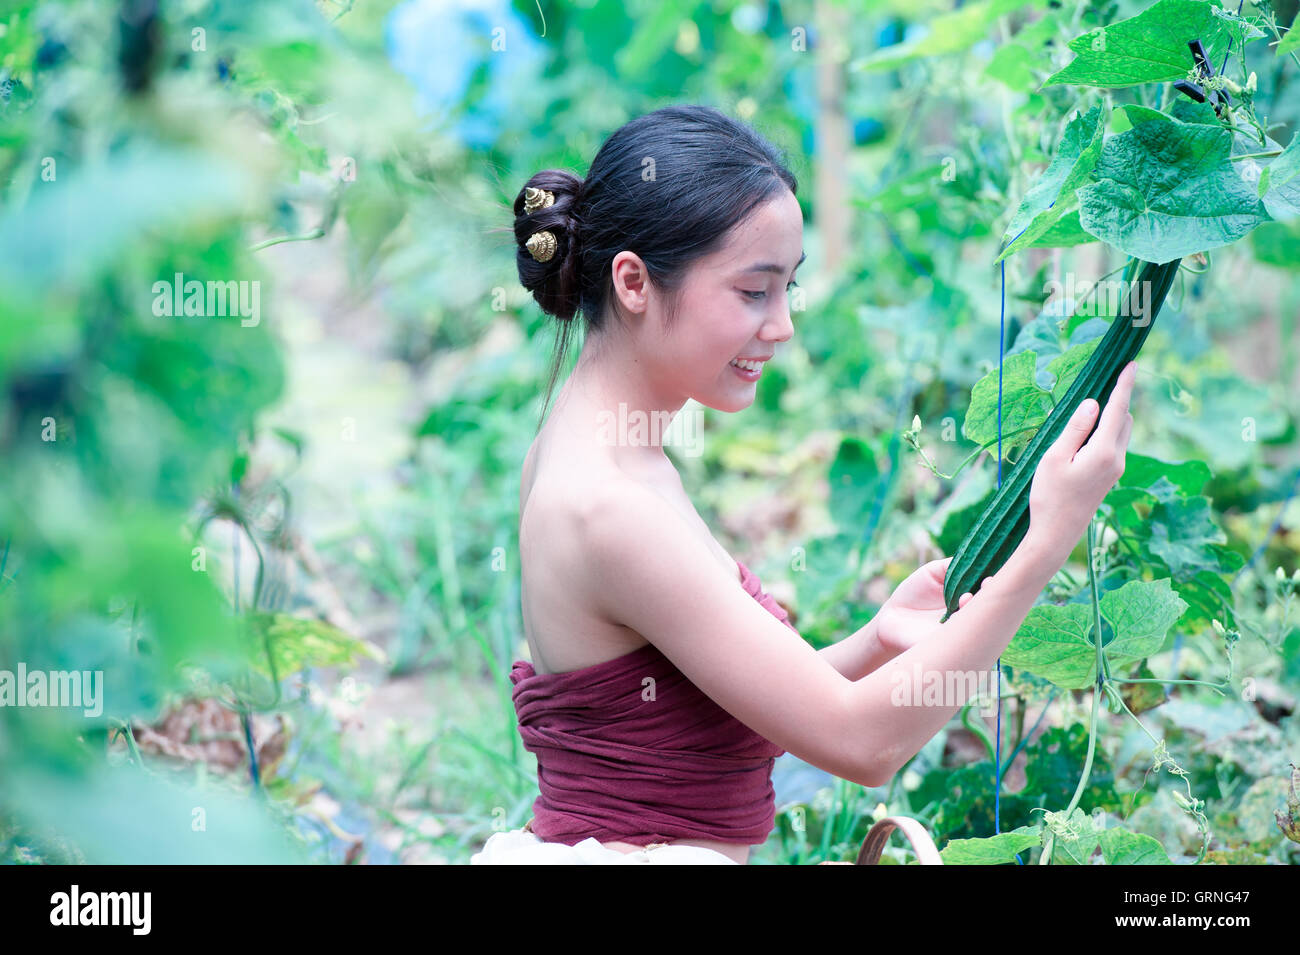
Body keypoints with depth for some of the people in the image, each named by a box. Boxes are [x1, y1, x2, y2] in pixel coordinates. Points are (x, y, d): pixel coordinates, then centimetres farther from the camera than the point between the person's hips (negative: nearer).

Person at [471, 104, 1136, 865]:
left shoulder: (579, 453, 7)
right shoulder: (606, 508, -19)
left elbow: (730, 711, 10)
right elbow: (861, 742, -18)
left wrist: (875, 645, -4)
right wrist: (1050, 540, -19)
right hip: (639, 852, -8)